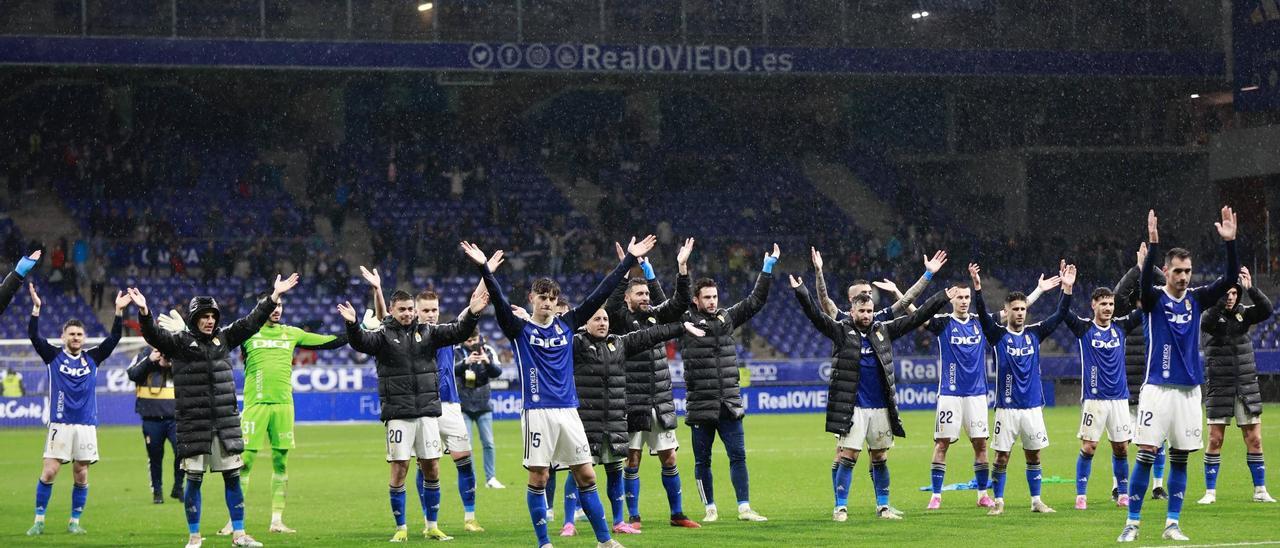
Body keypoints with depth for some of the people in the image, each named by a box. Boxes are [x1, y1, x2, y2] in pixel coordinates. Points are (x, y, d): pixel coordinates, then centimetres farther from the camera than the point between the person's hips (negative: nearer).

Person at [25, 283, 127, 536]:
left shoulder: (92, 357, 7)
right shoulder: (53, 356, 3)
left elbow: (113, 338, 2)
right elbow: (34, 336, -8)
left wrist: (119, 311, -9)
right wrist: (36, 309, -20)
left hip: (86, 425, 2)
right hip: (60, 424, -2)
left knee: (81, 475, 4)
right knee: (49, 472, -7)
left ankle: (75, 522, 14)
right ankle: (39, 521, 1)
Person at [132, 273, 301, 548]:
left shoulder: (223, 338, 11)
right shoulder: (180, 342, -1)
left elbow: (251, 322, 13)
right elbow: (154, 335, -15)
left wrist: (273, 297, 9)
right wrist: (144, 312, -33)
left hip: (225, 423, 4)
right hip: (193, 425, -4)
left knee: (232, 477, 5)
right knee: (194, 479, 0)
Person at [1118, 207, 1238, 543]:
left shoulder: (1196, 299, 6)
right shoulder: (1154, 299, -4)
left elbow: (1230, 279, -5)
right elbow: (1144, 280, -26)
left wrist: (1229, 242, -19)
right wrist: (1153, 244, -39)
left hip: (1189, 390, 4)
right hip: (1158, 389, -4)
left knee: (1180, 459, 5)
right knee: (1145, 456, -6)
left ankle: (1172, 524, 11)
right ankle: (1132, 523, -1)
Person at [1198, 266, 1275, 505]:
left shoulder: (1244, 313, 5)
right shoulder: (1213, 315, -4)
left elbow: (1267, 310, -12)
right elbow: (1205, 324, -28)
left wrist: (1251, 288, -24)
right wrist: (1221, 300, -37)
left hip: (1246, 388, 3)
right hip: (1219, 389, -3)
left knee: (1254, 440, 2)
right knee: (1215, 441, -3)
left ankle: (1260, 490, 10)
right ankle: (1210, 492, 5)